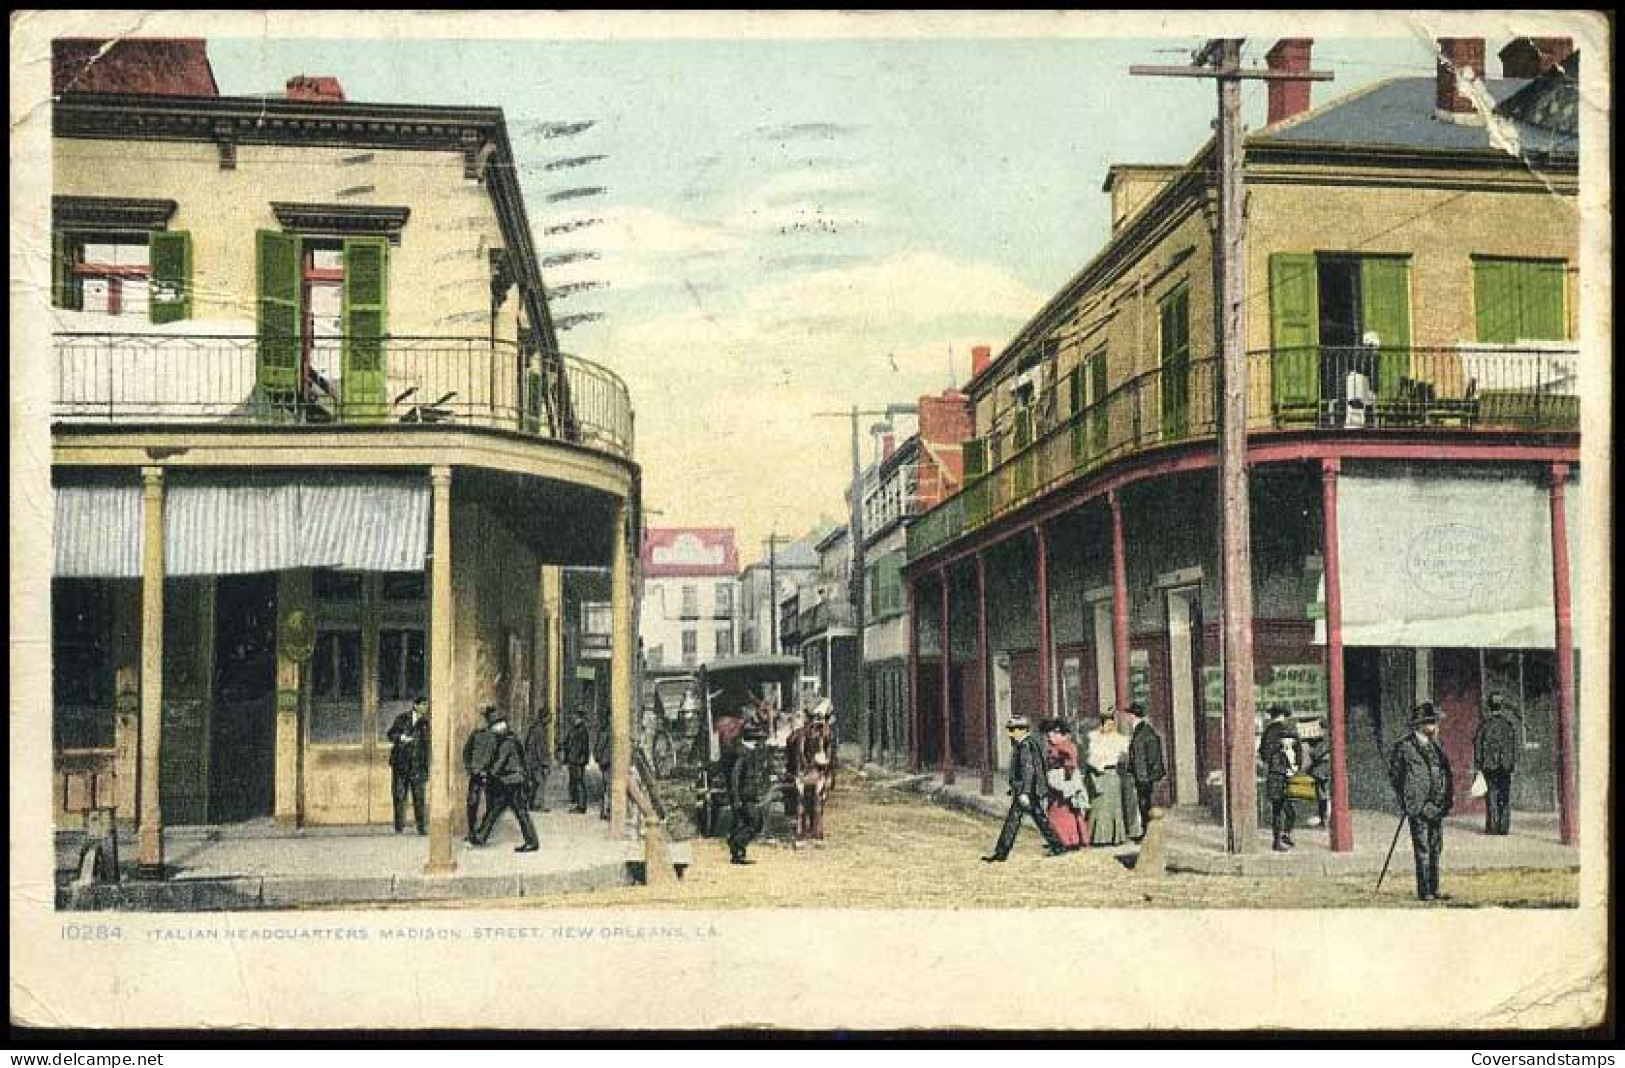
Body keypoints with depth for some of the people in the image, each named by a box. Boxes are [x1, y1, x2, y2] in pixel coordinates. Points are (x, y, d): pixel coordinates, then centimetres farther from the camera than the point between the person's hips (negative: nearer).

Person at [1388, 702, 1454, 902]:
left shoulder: (1435, 746, 14)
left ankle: (1434, 889, 19)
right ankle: (1424, 891, -2)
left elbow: (1445, 771, 22)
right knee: (1422, 850, -6)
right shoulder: (1404, 747, -7)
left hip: (1437, 806, 7)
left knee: (1435, 849, 11)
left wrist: (1449, 794, 12)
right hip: (1418, 806, -7)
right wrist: (1404, 798, -2)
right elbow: (1393, 773, -1)